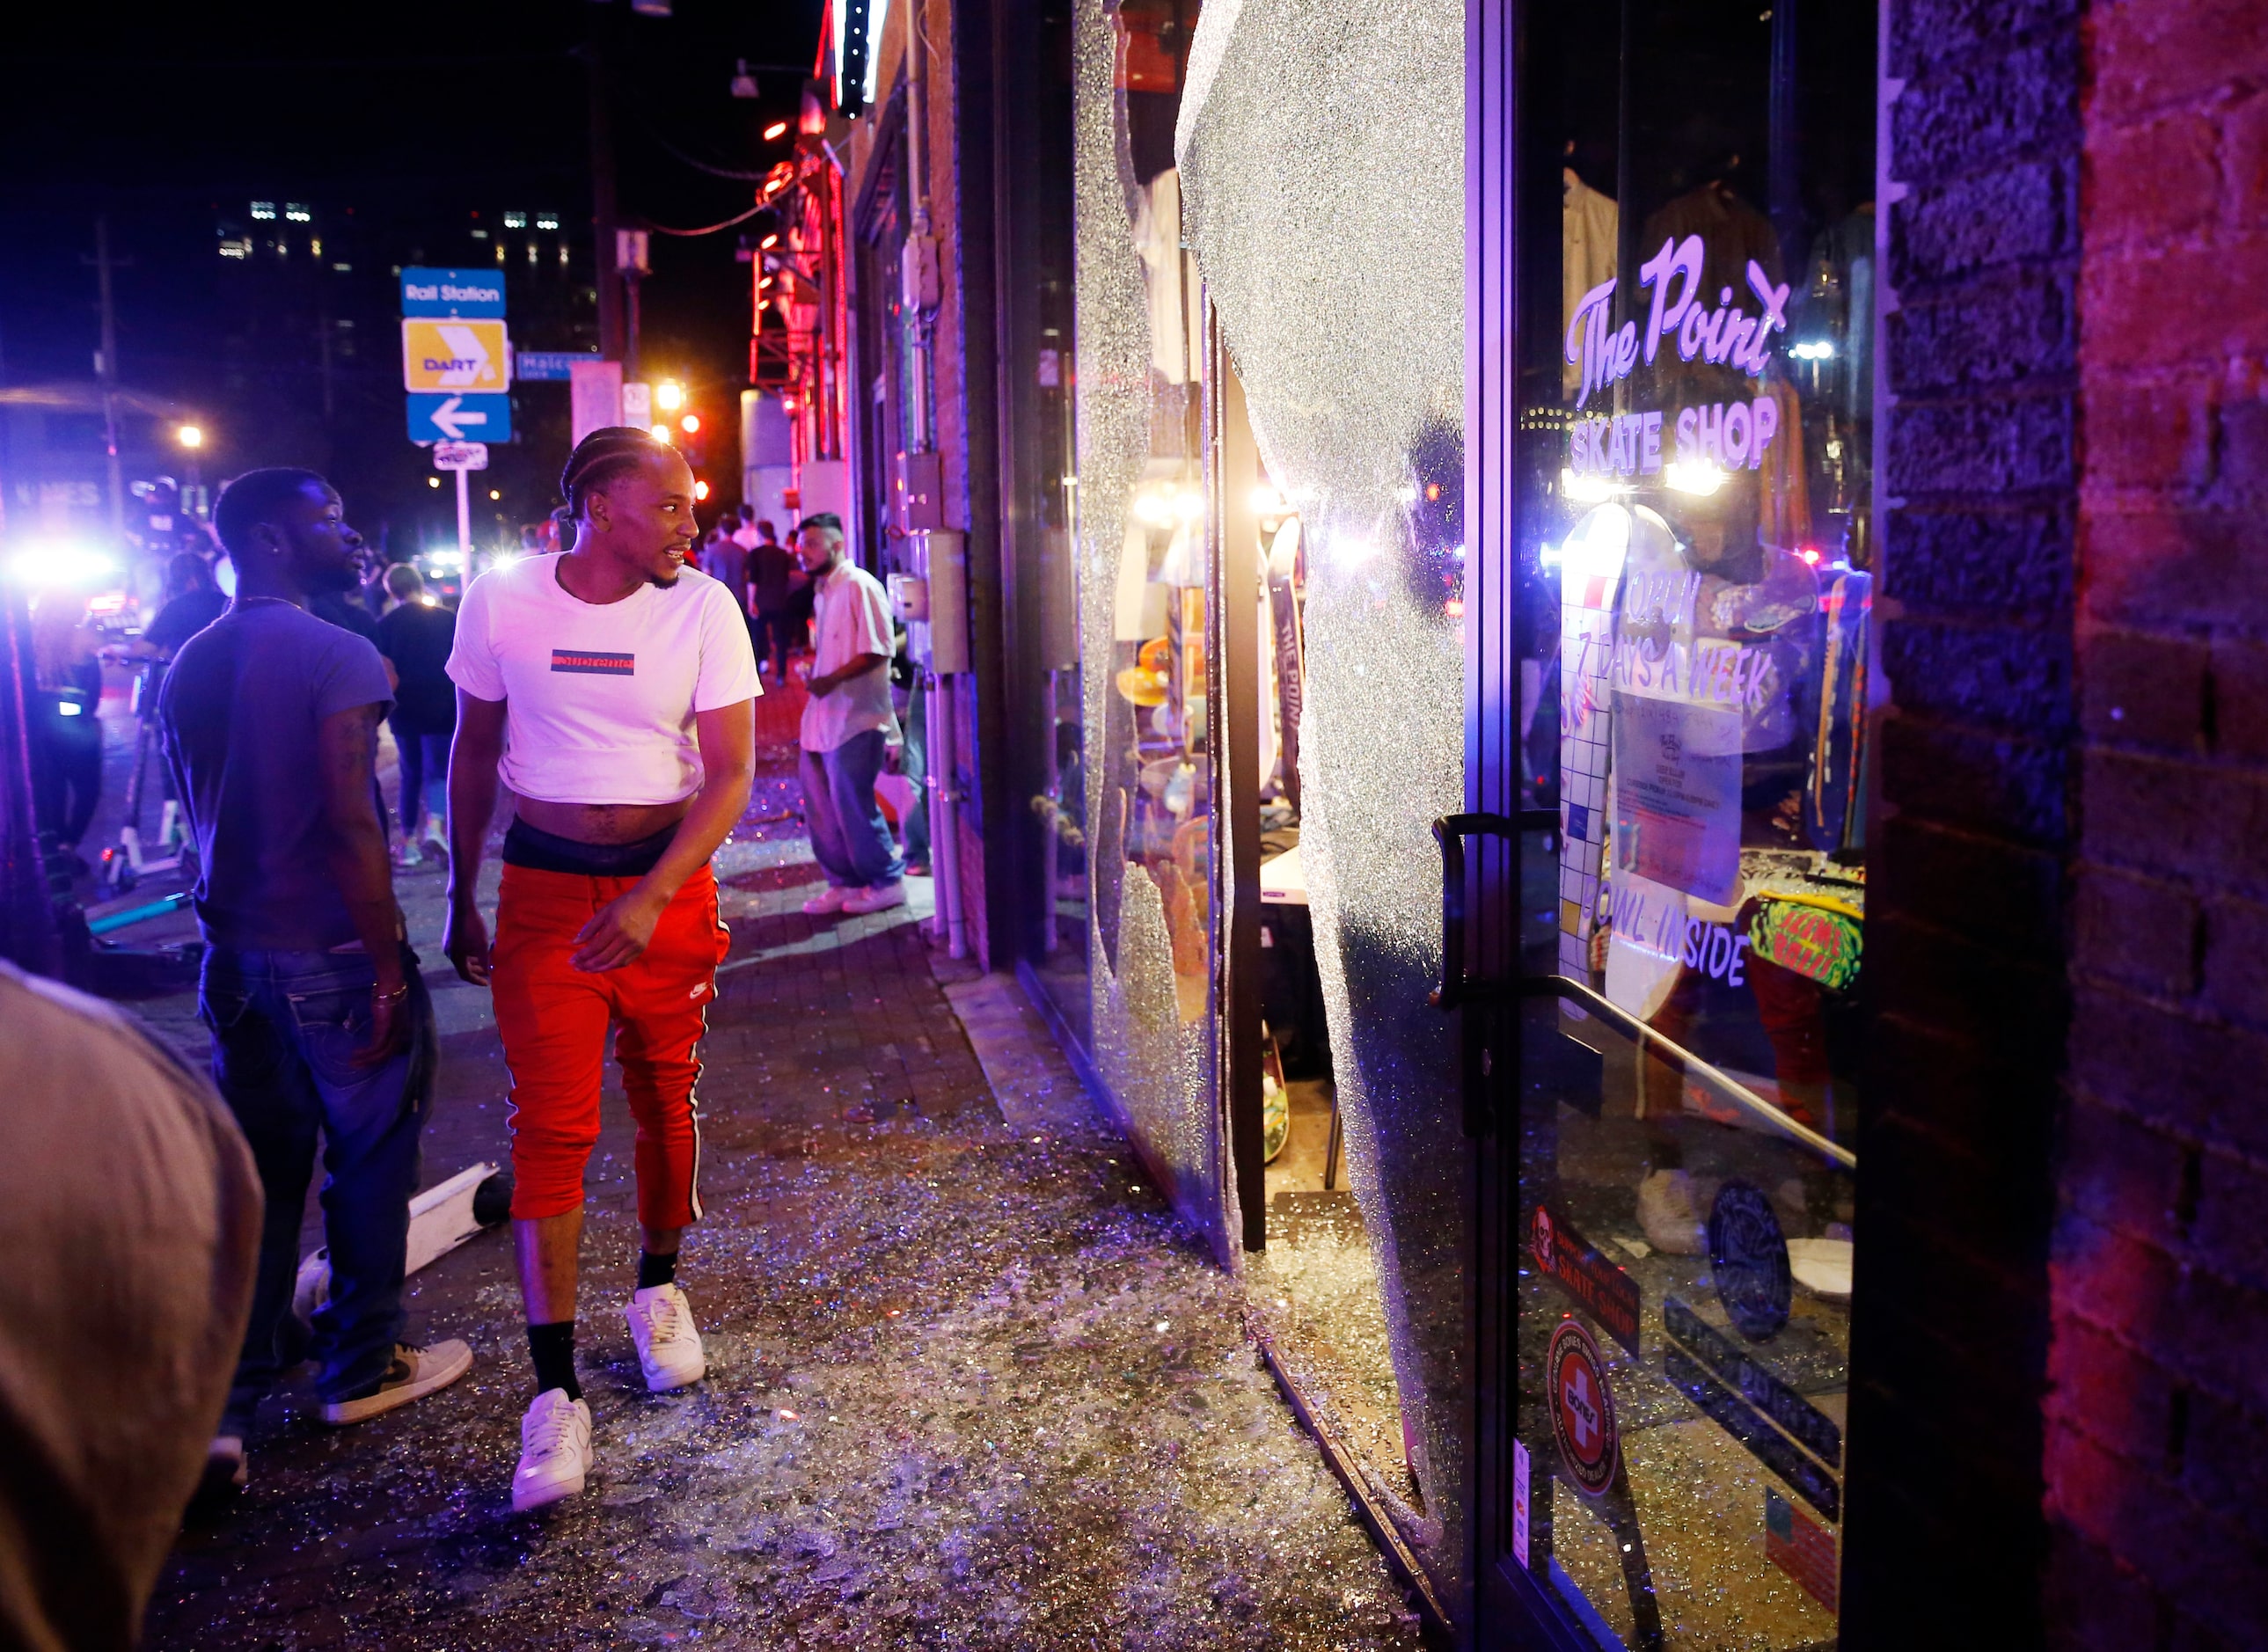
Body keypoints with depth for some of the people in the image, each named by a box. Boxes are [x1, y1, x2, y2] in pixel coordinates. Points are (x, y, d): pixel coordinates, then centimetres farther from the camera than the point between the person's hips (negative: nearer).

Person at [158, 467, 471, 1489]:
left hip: (235, 955, 7)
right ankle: (361, 1368, 25)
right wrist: (389, 974, -16)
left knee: (257, 1173, 14)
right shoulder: (339, 657, -16)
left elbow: (201, 814, 13)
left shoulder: (189, 667, 7)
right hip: (335, 957, -7)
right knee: (368, 1162, 11)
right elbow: (352, 827, -21)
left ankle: (221, 1404, 15)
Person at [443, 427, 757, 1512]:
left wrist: (649, 900, -21)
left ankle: (657, 1291, 38)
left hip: (671, 886, 1)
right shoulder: (501, 601, -4)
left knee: (666, 1103, 13)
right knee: (549, 1126, -6)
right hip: (543, 889, 0)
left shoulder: (703, 609, -7)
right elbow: (474, 754, 8)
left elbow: (731, 774, -10)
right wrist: (460, 900, 10)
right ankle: (555, 1392, -2)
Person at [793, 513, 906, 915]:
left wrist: (831, 679, -20)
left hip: (855, 716, -9)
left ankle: (886, 881, 11)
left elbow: (877, 651, -18)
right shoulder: (823, 591, 16)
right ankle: (843, 881, 21)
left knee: (852, 804, -4)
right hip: (823, 716, 9)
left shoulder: (860, 587, -12)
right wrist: (811, 668, 7)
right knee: (819, 803, 10)